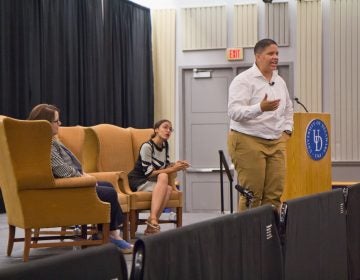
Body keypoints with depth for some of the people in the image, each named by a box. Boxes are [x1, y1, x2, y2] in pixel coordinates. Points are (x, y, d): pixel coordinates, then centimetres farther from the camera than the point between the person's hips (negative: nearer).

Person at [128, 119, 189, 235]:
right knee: (163, 177, -32)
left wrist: (175, 165, -10)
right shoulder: (147, 146, -17)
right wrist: (173, 169, -20)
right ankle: (153, 219, -41)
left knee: (168, 188, -26)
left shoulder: (165, 145, 7)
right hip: (137, 181, -7)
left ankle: (152, 224, -31)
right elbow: (149, 173, -19)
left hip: (152, 181, 7)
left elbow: (165, 166, 13)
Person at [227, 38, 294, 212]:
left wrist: (287, 130, 13)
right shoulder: (244, 80, -7)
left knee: (275, 194, 2)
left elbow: (288, 110, 30)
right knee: (251, 195, -6)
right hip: (248, 141, -7)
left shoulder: (280, 81, 16)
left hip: (276, 142, 7)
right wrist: (261, 108, -32)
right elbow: (234, 112, -18)